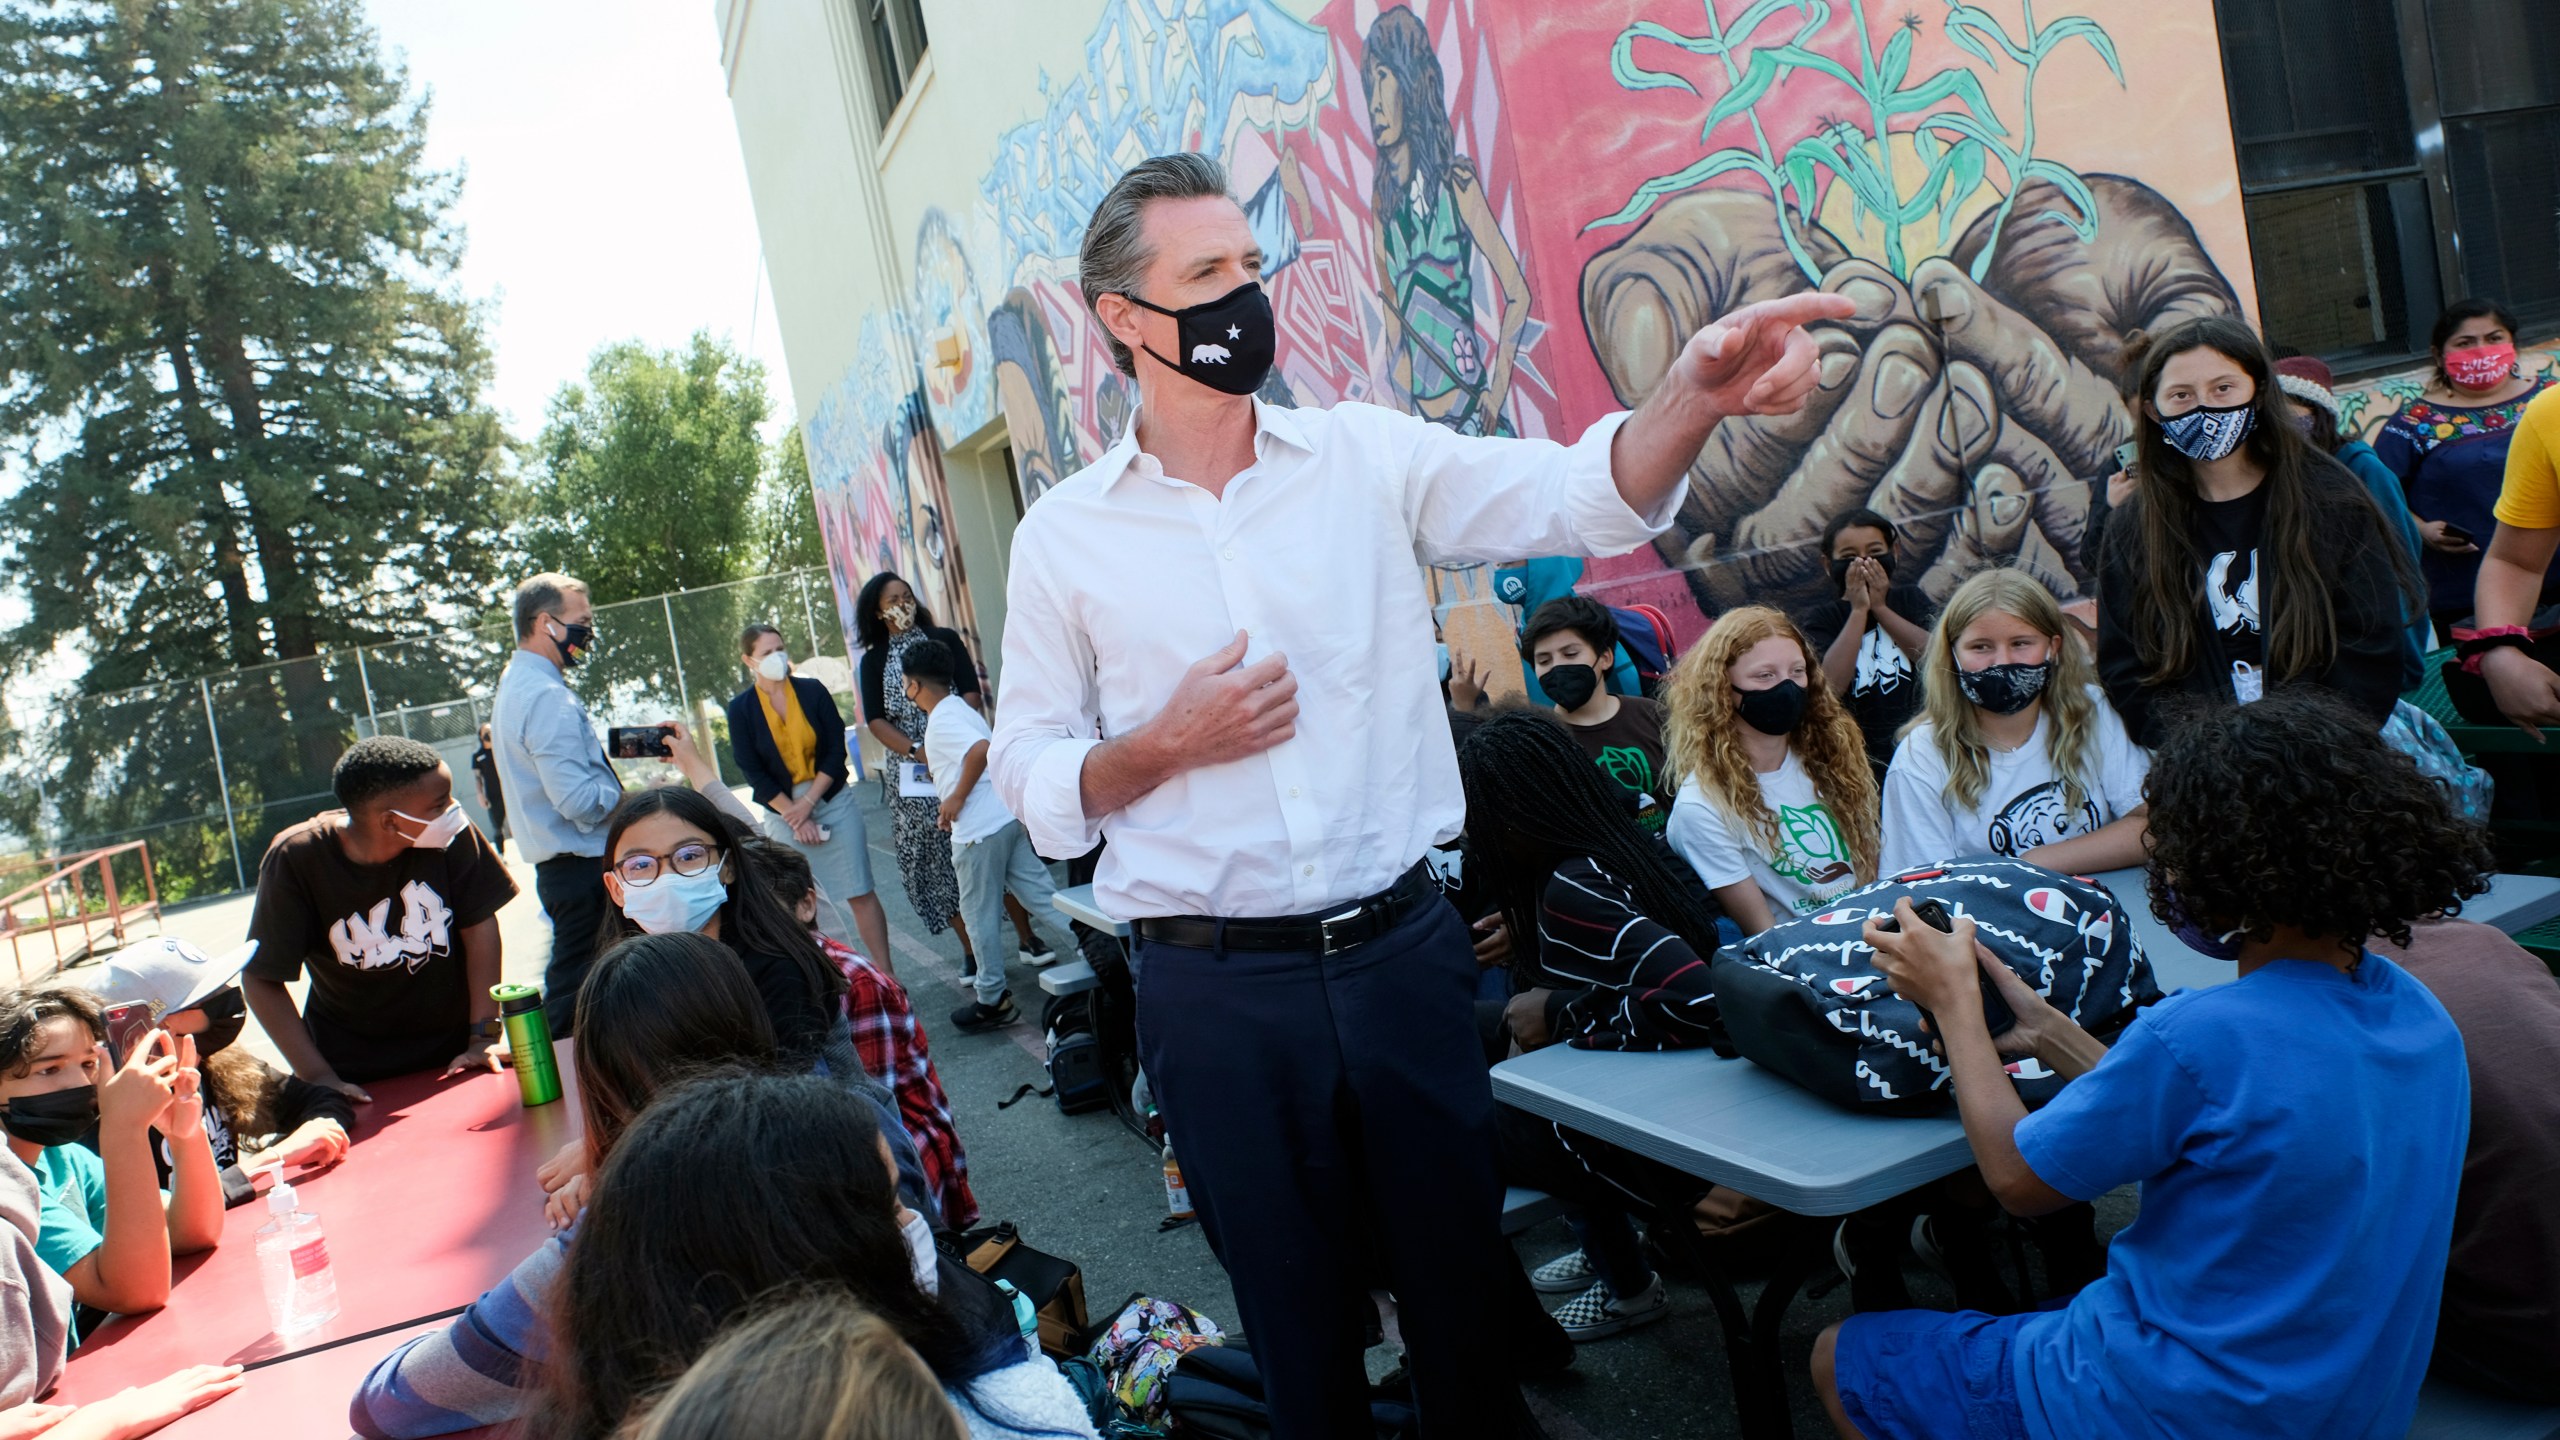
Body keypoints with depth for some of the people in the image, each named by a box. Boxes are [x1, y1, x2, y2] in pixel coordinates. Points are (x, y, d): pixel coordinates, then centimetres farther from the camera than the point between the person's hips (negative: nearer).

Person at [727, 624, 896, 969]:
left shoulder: (813, 691, 0)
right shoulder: (741, 708, -2)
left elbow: (837, 752, -2)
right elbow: (752, 772, -4)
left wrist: (807, 803, -10)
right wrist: (794, 818, -9)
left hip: (834, 803, 0)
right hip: (783, 814, 0)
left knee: (860, 894, -2)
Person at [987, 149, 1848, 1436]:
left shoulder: (1365, 455, 1)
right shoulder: (1063, 537, 0)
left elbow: (1579, 497, -11)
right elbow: (1032, 781, 3)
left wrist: (1691, 395, -30)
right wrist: (1164, 745, -14)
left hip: (1402, 953, 1)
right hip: (1219, 994, -1)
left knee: (1461, 1284, 16)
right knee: (1296, 1317, 15)